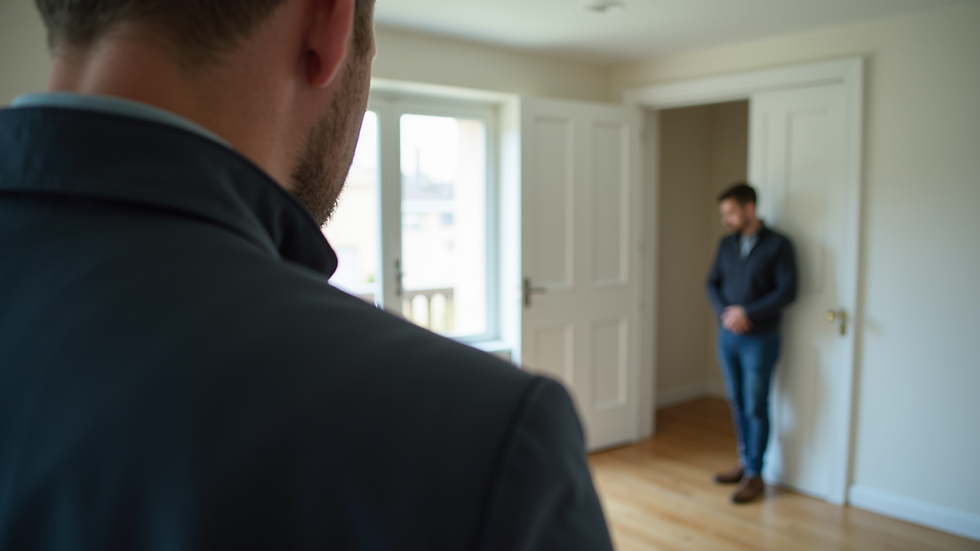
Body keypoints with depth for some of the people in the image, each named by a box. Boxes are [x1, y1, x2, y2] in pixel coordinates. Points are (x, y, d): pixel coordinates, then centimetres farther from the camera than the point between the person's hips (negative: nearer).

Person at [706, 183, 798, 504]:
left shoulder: (778, 245, -8)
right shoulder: (726, 245, 8)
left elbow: (787, 291, -13)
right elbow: (712, 284, 9)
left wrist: (746, 313, -19)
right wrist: (725, 312, -10)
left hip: (759, 340, -5)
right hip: (727, 336, 5)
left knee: (755, 407, 1)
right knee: (737, 403, 14)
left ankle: (754, 474, 12)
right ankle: (745, 461, 28)